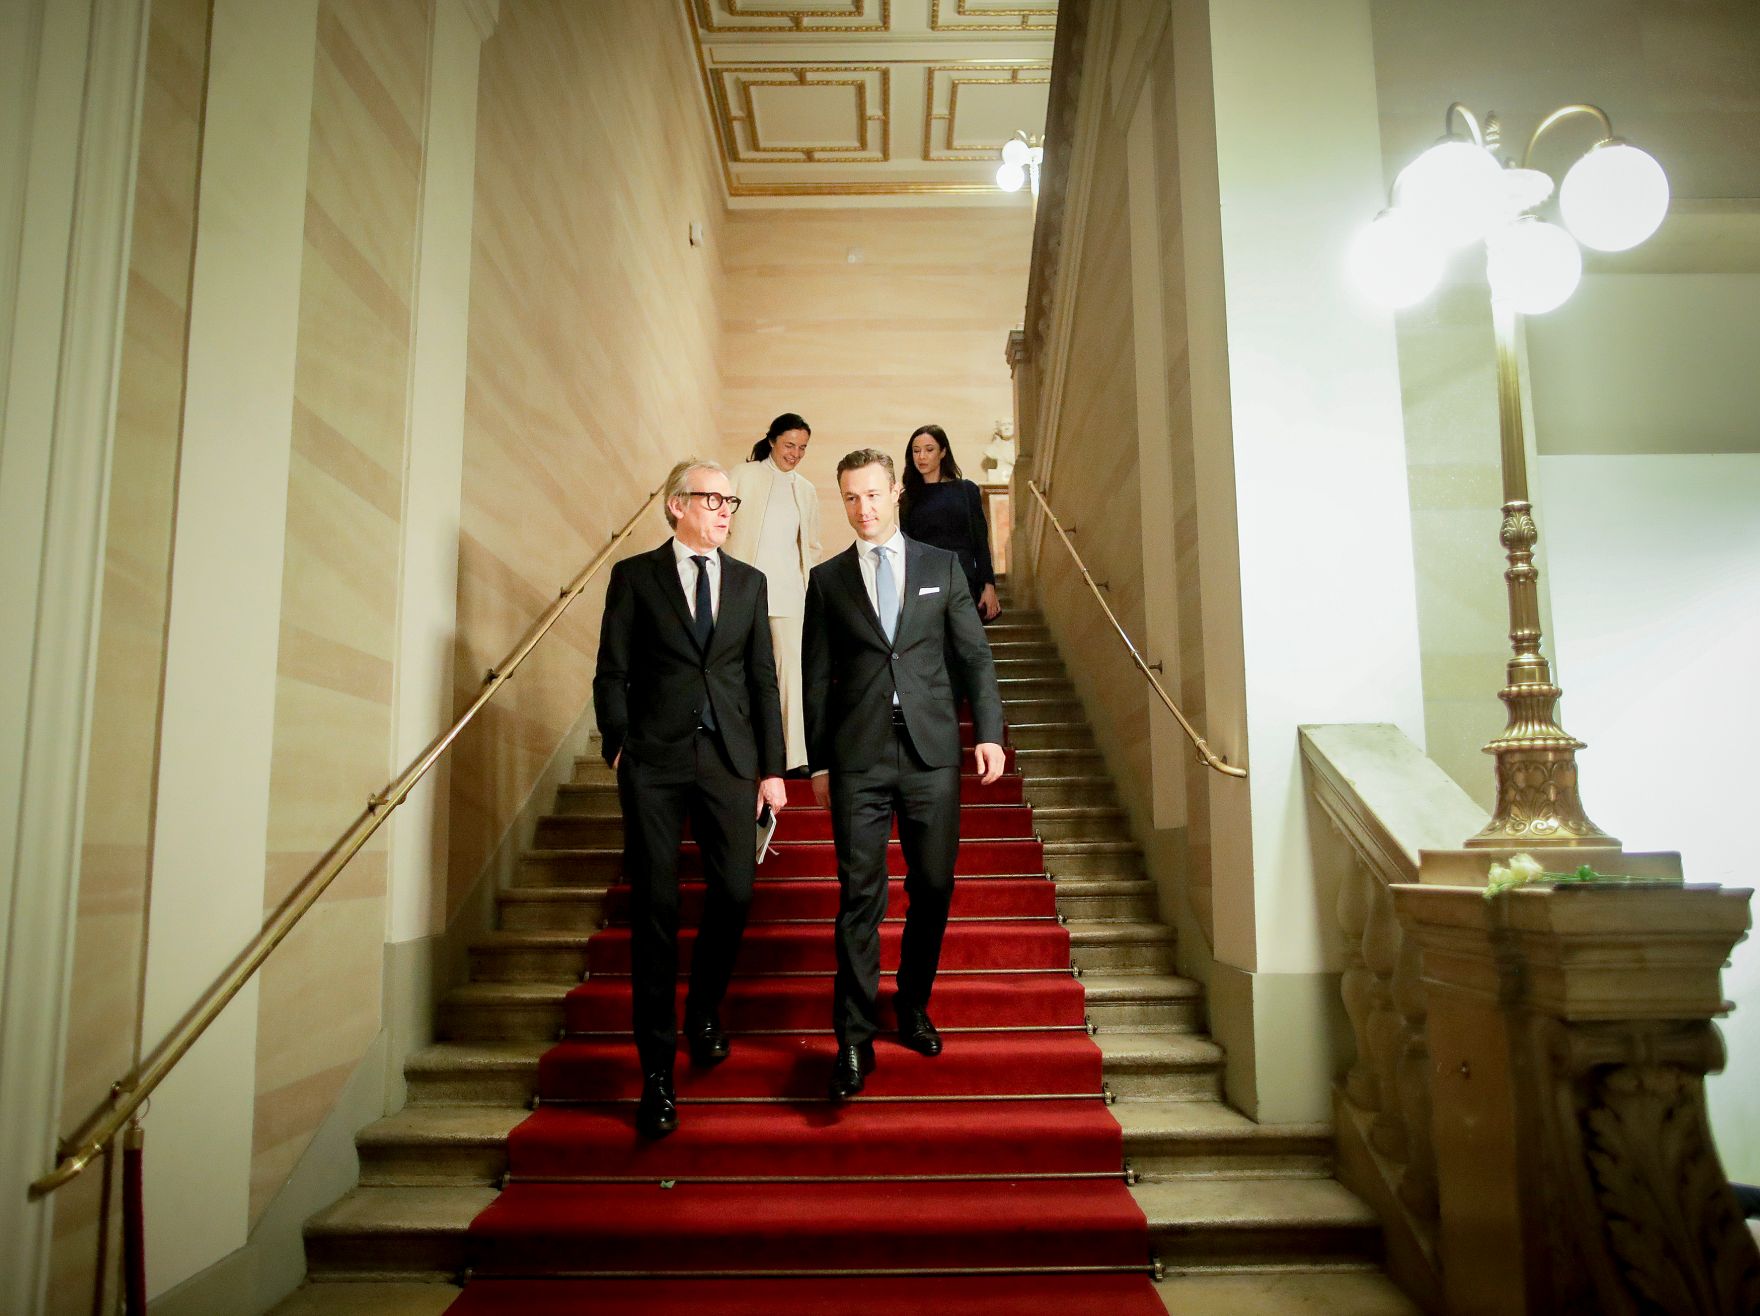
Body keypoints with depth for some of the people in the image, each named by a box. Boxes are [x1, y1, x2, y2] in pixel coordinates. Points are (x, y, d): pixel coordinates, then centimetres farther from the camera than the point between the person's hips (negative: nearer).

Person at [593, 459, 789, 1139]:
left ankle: (704, 1012, 32)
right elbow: (612, 673, 2)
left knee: (734, 894, 2)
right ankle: (657, 1069, 11)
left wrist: (772, 768, 6)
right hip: (654, 763, -2)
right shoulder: (635, 576, 4)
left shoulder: (748, 581, 12)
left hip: (729, 761, 3)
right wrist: (619, 746, -8)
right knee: (656, 909, 0)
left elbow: (763, 679, 10)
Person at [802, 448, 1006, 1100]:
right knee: (860, 895, -2)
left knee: (933, 887, 8)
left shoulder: (942, 565, 9)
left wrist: (990, 730, -2)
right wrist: (816, 762, 7)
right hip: (858, 757, -1)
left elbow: (975, 656, 8)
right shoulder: (827, 579, 9)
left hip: (932, 752, 1)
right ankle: (854, 1039, 7)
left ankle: (913, 1010, 28)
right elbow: (816, 678, 9)